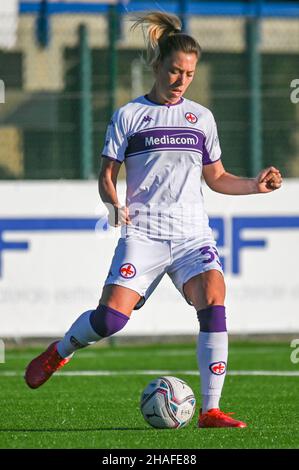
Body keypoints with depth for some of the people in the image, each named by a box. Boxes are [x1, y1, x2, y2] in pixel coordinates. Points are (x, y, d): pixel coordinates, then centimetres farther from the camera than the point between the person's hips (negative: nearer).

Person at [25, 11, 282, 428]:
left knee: (214, 304, -23)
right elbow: (107, 177, 6)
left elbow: (216, 178, 22)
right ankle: (60, 352, 16)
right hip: (143, 234, -2)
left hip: (193, 235, 2)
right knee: (111, 317, -18)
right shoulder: (129, 116, 6)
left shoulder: (201, 117, 15)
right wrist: (114, 204, -14)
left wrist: (255, 186, 6)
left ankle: (211, 410, -19)